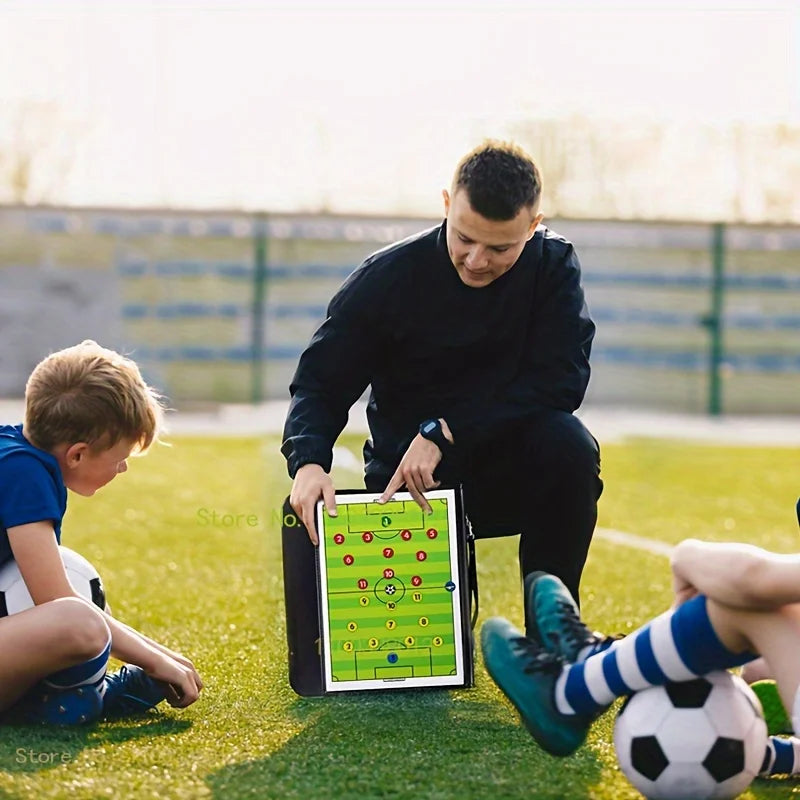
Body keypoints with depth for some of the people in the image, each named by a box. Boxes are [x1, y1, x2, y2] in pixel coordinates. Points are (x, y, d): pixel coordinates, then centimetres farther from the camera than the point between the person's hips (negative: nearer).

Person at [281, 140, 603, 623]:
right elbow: (320, 384, -8)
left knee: (569, 445, -32)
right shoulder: (387, 276, -10)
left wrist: (445, 431, -26)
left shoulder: (553, 265, -9)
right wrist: (309, 462, -30)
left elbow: (561, 379, -19)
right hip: (407, 477, 0)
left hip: (515, 472, 1)